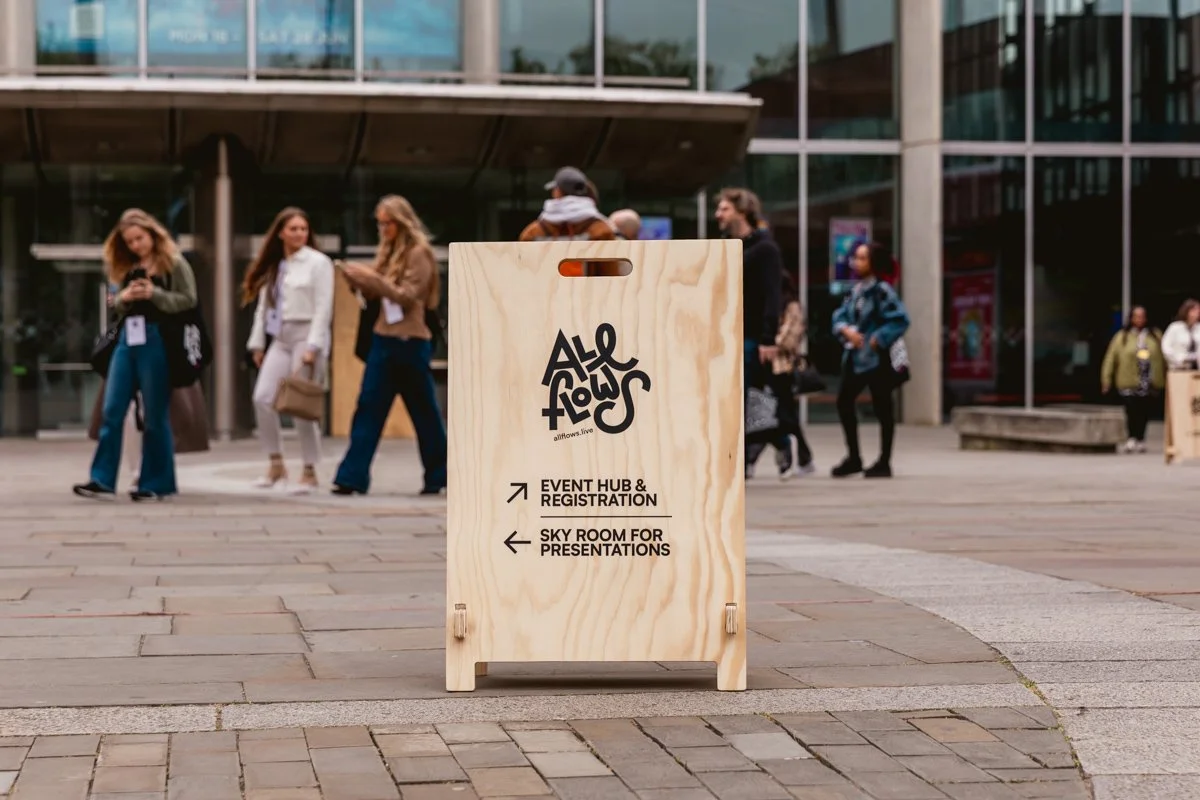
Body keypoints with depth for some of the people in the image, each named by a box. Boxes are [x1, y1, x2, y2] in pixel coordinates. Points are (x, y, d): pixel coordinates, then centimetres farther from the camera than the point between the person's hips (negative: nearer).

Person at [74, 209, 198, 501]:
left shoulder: (174, 262, -2)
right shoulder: (127, 268, 15)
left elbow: (189, 301, -8)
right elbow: (117, 307, 20)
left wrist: (153, 293, -17)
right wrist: (124, 297, -2)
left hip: (156, 341, -6)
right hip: (127, 339, 6)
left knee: (154, 415, 1)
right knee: (112, 411, 0)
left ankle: (155, 483, 9)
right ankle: (103, 480, 0)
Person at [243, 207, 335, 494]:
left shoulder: (318, 262, -3)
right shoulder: (272, 266, 14)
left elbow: (323, 307, -9)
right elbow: (263, 306, 16)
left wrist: (312, 347, -15)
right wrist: (257, 343, 12)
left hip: (307, 336, -6)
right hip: (280, 338, 6)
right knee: (263, 398, -5)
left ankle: (310, 472, 4)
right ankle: (275, 464, 8)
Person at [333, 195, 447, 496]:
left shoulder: (418, 253, -7)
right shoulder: (388, 251, 13)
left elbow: (408, 296, -14)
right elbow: (378, 292, 16)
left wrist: (374, 279, -21)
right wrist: (359, 280, -3)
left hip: (410, 341, -7)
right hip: (383, 338, 7)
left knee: (424, 412, 4)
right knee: (368, 408, -1)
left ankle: (440, 475, 17)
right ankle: (353, 477, -4)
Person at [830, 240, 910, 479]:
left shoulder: (882, 291, -11)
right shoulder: (854, 291, 12)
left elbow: (900, 320, -18)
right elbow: (839, 316, 12)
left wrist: (878, 339, -19)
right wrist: (845, 330, -9)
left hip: (876, 358, -8)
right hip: (854, 357, 8)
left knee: (882, 408, 1)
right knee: (844, 402, 6)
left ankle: (884, 462, 9)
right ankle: (853, 457, 18)